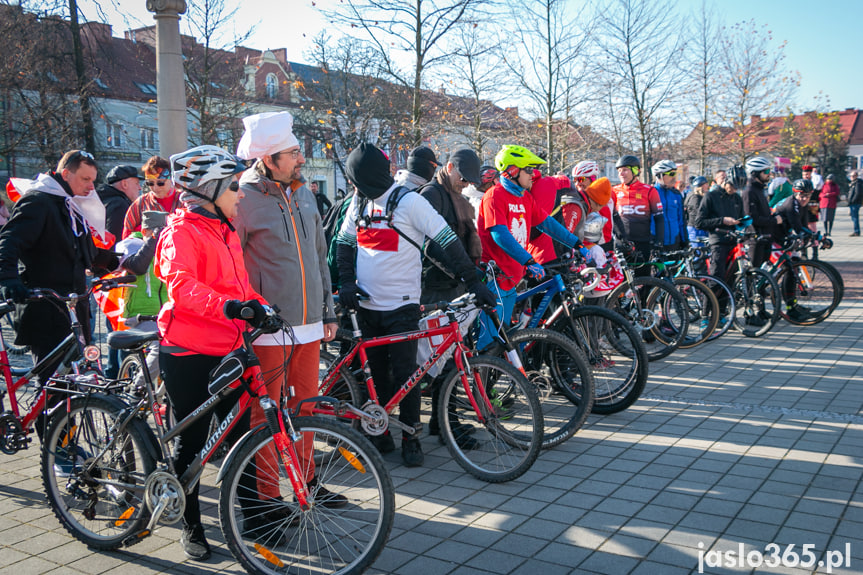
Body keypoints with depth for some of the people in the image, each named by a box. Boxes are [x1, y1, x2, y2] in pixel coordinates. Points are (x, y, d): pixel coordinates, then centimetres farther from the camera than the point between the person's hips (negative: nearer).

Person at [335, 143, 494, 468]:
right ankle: (380, 434, 24)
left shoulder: (409, 201, -12)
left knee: (405, 375, -1)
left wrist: (473, 282, -21)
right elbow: (345, 242, 17)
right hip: (367, 305, 6)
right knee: (376, 373, 12)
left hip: (401, 305, -5)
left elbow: (447, 240, -15)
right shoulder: (359, 203, 8)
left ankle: (410, 438, 13)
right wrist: (347, 282, 2)